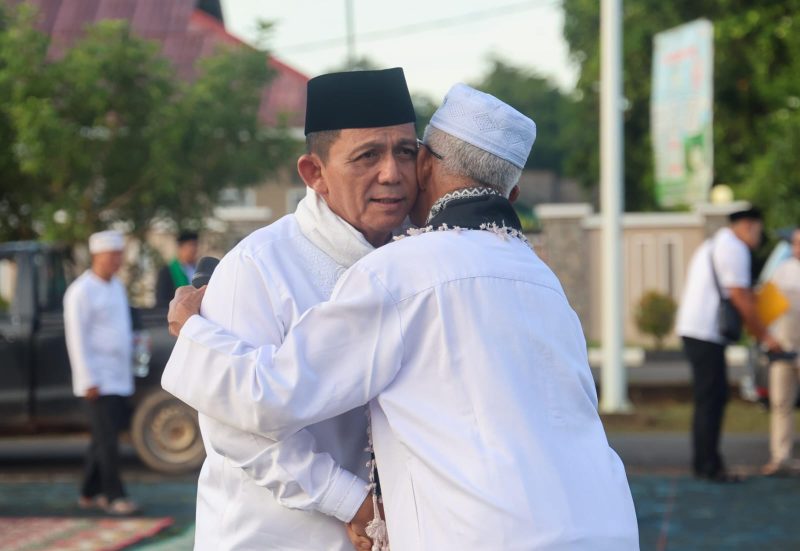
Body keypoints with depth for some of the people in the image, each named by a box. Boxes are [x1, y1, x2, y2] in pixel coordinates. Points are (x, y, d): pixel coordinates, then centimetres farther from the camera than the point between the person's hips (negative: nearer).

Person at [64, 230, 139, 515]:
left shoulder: (116, 286, 14)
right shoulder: (81, 291, -12)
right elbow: (77, 339, -15)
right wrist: (89, 381, -18)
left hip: (119, 379, 8)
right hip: (98, 381, -8)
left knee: (104, 437, 11)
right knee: (107, 439, -8)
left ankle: (90, 492, 19)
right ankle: (114, 496, -6)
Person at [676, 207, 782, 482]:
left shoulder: (713, 246, 24)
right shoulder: (734, 248, -9)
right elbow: (741, 299, -12)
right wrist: (764, 337, -5)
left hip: (695, 330, 10)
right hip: (706, 333, -10)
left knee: (712, 398, 13)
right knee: (711, 400, -7)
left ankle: (705, 463, 17)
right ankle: (709, 467, -6)